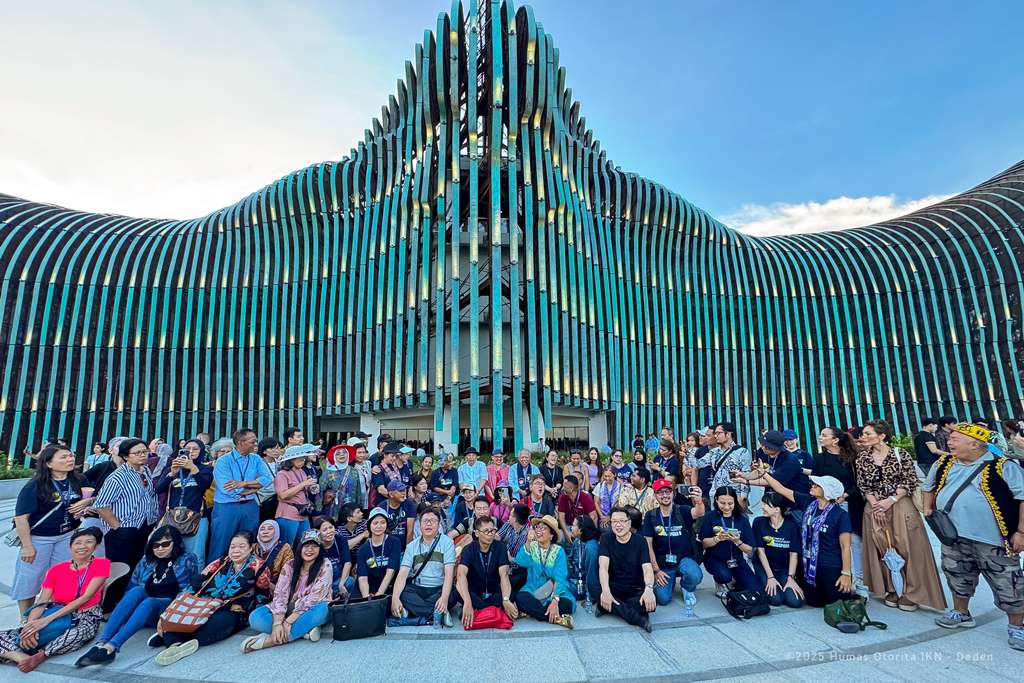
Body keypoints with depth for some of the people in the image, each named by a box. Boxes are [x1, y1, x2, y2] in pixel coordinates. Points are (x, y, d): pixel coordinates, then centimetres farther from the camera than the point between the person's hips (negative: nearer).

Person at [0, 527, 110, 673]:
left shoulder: (101, 564, -7)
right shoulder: (56, 569, 5)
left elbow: (86, 597, -15)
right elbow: (41, 602, -5)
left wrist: (47, 620, -22)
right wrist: (30, 625, -26)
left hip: (85, 618, -4)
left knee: (76, 634, -40)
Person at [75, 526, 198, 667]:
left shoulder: (187, 560, 6)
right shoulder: (146, 561, 17)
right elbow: (131, 587, 14)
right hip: (145, 612, 3)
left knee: (148, 602, -33)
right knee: (137, 591, -26)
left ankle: (111, 647, -45)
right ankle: (101, 642, -37)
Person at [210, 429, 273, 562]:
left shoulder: (256, 459, 5)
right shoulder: (223, 461, -8)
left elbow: (268, 478, -9)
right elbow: (227, 489, -19)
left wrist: (244, 483, -19)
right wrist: (254, 487, -10)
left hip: (250, 507, 4)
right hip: (226, 507, -4)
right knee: (220, 548, 6)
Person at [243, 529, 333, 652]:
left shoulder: (325, 566, -11)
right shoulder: (290, 566, -1)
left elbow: (314, 597, -19)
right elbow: (280, 595, -10)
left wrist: (288, 621, -25)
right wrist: (277, 623, -26)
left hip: (309, 613, -3)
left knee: (322, 610, -37)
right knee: (255, 617, -20)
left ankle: (271, 639, -29)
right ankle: (305, 630, -23)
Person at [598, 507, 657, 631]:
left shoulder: (639, 541, -3)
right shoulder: (606, 539, -3)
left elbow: (647, 568, -15)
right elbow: (603, 566, -16)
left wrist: (648, 589, -36)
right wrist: (605, 591, -34)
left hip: (635, 590, 0)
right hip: (613, 588, 0)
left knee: (651, 603, -32)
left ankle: (611, 607, -14)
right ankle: (639, 619, -21)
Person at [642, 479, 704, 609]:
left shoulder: (682, 510, -8)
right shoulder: (650, 516, -3)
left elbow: (699, 513, -31)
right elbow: (648, 545, -2)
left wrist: (699, 501, -55)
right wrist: (656, 570, -8)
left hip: (685, 559, -1)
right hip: (662, 563, 1)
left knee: (695, 576, -33)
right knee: (663, 599, -16)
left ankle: (687, 588, 6)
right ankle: (670, 580, 20)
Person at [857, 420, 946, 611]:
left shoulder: (900, 454, -4)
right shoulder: (862, 457, 4)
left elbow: (910, 480, -7)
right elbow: (862, 485, 4)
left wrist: (890, 500, -14)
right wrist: (875, 505, -9)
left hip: (901, 507, -2)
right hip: (875, 508, 2)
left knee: (905, 547, -3)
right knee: (883, 549, 3)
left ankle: (910, 591, 9)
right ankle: (892, 589, 15)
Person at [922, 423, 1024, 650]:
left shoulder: (1002, 467, -13)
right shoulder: (943, 464, 4)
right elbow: (929, 487, 20)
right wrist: (928, 508, 7)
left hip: (992, 540, -5)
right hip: (954, 537, 5)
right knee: (958, 577, 18)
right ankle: (961, 614, 37)